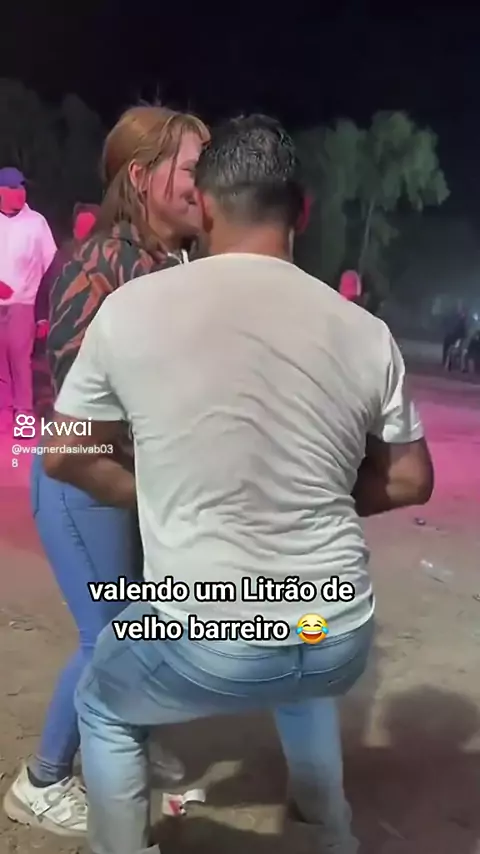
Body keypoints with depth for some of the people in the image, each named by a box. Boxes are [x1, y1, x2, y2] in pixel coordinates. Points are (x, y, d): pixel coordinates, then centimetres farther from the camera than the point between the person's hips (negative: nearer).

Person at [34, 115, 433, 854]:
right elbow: (409, 483, 7)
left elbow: (64, 457, 3)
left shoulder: (131, 307, -9)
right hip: (341, 641, 4)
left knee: (104, 708, 29)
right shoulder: (365, 332, -4)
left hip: (208, 645, -3)